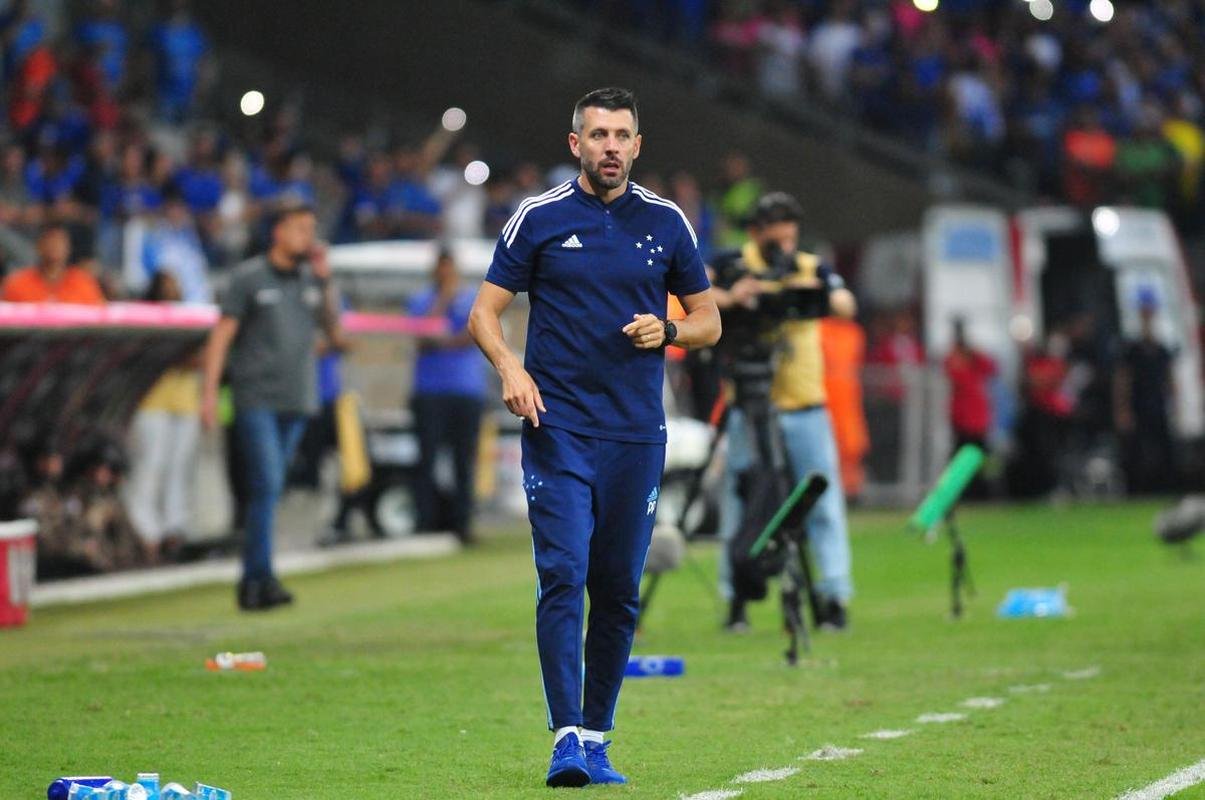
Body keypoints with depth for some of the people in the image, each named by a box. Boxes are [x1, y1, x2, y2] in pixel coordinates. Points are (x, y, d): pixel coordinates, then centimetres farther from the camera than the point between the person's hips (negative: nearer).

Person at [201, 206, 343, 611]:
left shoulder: (312, 280, 14)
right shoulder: (248, 277, 0)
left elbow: (335, 334, 10)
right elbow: (222, 334, -3)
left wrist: (325, 283, 1)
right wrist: (209, 391, -11)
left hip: (297, 400, 5)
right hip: (256, 398, -5)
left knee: (269, 490, 8)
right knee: (267, 486, -15)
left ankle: (252, 581, 12)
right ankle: (261, 578, -16)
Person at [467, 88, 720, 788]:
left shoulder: (667, 223, 8)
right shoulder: (539, 218, 2)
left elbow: (709, 321, 15)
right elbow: (485, 312, 4)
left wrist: (667, 330, -7)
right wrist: (511, 367, -15)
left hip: (637, 434, 3)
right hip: (557, 429, -2)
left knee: (619, 591, 6)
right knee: (563, 577, -13)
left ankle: (597, 739, 16)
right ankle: (567, 738, -15)